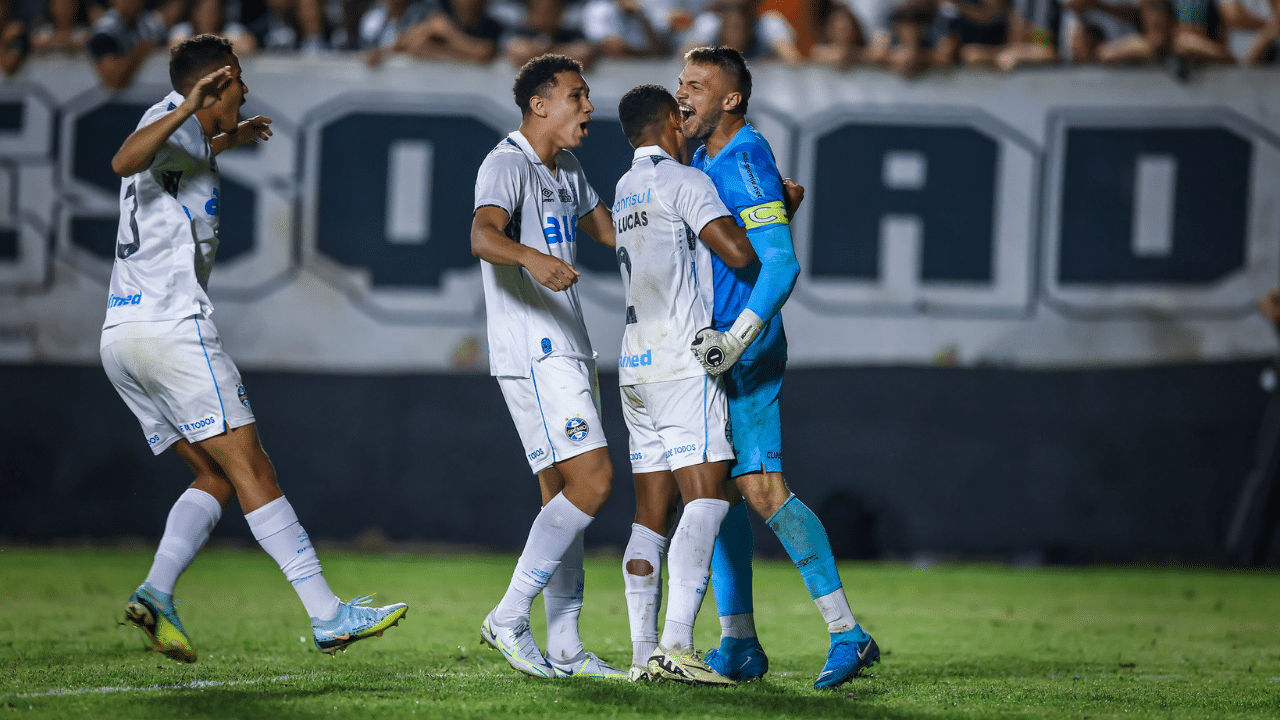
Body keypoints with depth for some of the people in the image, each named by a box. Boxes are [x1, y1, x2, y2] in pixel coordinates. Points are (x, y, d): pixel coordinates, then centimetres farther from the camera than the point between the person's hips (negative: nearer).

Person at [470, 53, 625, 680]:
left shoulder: (567, 173, 18)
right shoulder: (507, 164, -11)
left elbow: (609, 229, 35)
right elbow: (483, 234, -30)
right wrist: (533, 258, -50)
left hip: (569, 352, 10)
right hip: (533, 354, -10)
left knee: (565, 497, 8)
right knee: (591, 483, -17)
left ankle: (564, 646, 11)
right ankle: (509, 618, -12)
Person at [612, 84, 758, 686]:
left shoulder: (624, 191, 21)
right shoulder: (683, 180, -6)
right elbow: (737, 251, -16)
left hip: (636, 364, 9)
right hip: (682, 361, -8)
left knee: (650, 511, 7)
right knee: (705, 497, -13)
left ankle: (643, 652, 3)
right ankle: (675, 646, -25)